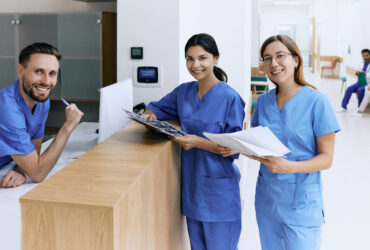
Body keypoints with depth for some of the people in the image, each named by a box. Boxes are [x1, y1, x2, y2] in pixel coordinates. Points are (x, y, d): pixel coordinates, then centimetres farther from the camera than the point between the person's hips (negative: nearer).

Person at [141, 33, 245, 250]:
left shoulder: (230, 98, -13)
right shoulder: (184, 91, 5)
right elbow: (158, 107, 21)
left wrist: (199, 142, -26)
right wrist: (150, 115, -2)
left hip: (218, 189, -6)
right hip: (191, 185, 6)